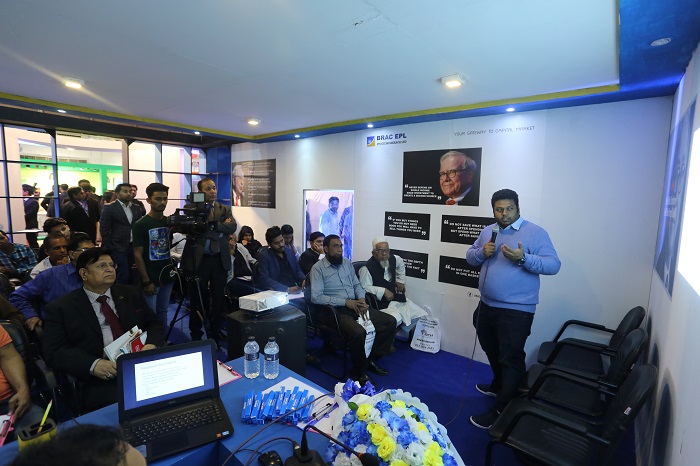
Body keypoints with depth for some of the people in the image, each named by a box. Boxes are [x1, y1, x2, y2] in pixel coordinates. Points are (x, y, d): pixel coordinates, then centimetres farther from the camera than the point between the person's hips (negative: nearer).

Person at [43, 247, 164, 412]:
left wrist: (152, 344, -6)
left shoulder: (132, 294, 16)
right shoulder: (61, 308, 7)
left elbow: (154, 324, 17)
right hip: (101, 380, -3)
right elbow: (54, 352, 0)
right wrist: (92, 365, -17)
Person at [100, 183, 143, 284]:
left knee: (132, 277, 9)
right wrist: (109, 249, -8)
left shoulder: (136, 209, 11)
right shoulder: (109, 208, -3)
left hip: (134, 247, 4)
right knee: (123, 277, -4)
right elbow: (104, 230, -5)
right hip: (118, 248, -4)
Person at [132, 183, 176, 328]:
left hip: (167, 276, 4)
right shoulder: (140, 224, -8)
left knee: (162, 312, 15)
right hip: (150, 278, -4)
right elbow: (138, 255, -10)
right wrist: (146, 281, -14)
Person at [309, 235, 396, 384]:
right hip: (336, 311, -7)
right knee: (359, 332, -34)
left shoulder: (347, 263, 15)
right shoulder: (318, 268, -5)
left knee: (390, 322, -5)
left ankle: (371, 359, 9)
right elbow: (316, 297, -14)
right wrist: (345, 302, -17)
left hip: (355, 306, 7)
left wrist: (361, 298, -4)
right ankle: (358, 371, -7)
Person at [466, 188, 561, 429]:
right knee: (492, 351, 24)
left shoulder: (535, 232, -10)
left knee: (511, 359, 1)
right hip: (487, 305, 7)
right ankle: (499, 385, 47)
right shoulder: (488, 231, 8)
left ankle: (502, 410, 15)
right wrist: (482, 252, -11)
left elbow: (553, 265, -15)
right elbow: (470, 257, 10)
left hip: (516, 310, -7)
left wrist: (523, 258, -30)